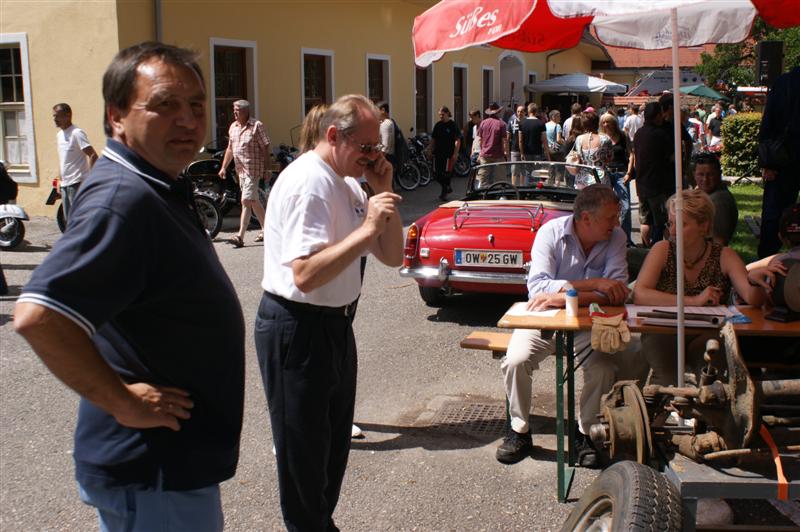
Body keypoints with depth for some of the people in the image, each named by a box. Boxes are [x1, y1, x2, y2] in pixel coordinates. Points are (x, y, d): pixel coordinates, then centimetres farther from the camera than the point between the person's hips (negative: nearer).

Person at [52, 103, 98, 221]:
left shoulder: (77, 133, -12)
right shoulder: (59, 135, 15)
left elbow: (93, 156, -19)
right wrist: (61, 180, 21)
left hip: (77, 183, -9)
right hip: (65, 184, 9)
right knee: (68, 219, 13)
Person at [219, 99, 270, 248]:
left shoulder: (256, 126, -9)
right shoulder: (233, 127, 12)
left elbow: (265, 148, -10)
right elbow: (230, 148, 19)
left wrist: (266, 169, -13)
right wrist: (224, 167, 14)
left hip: (253, 170, -8)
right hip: (240, 169, 8)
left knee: (246, 201, -13)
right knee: (254, 201, 15)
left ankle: (240, 236, -15)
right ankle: (266, 229, 28)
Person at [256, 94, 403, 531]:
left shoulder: (348, 184, 8)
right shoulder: (309, 182, -20)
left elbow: (392, 257, 7)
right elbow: (306, 274, -31)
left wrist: (384, 192, -4)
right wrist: (367, 228, -29)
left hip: (335, 324, 10)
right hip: (297, 329, -10)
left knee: (335, 438, 21)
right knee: (305, 448, 6)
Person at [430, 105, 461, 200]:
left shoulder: (453, 125, -6)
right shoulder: (437, 125, 10)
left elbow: (458, 140, -9)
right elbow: (433, 139, 17)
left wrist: (455, 153, -15)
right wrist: (431, 150, 11)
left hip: (448, 154, -6)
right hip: (438, 153, 6)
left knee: (446, 174, -4)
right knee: (436, 175, 6)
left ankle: (444, 193, 11)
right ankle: (447, 188, 27)